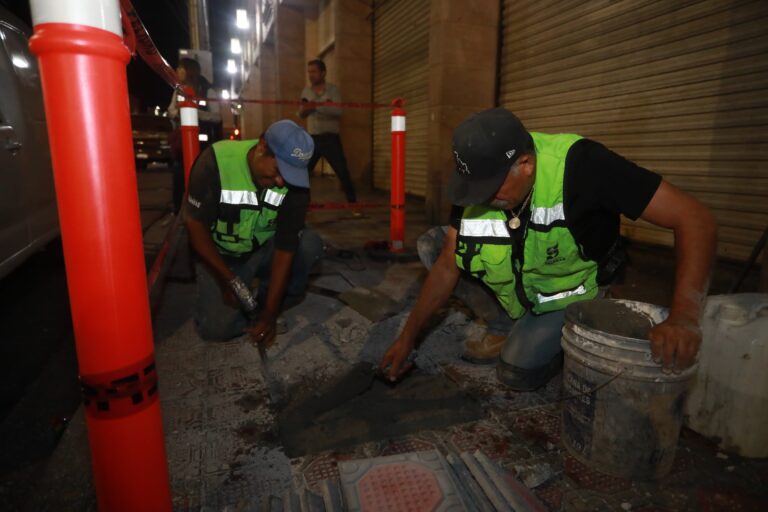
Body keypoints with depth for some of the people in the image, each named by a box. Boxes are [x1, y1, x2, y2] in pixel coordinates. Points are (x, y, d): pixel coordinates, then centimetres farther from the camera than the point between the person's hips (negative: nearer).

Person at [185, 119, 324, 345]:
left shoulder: (295, 181, -21)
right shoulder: (216, 161, -25)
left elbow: (285, 248, -22)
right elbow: (196, 224, -16)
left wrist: (270, 313, -24)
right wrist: (227, 279, -21)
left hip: (265, 250, 2)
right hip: (221, 256, -2)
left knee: (310, 243, -26)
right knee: (217, 327, -21)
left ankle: (269, 302, -2)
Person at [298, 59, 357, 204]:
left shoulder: (332, 89, -3)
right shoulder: (306, 91, 10)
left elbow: (338, 111, -19)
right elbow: (301, 115, 12)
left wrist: (317, 106, -26)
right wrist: (303, 109, -10)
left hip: (330, 138, -4)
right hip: (312, 138, 4)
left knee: (343, 172, -5)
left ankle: (353, 202, 4)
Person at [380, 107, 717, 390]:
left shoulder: (579, 165, -34)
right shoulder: (480, 177, -18)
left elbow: (694, 218, -32)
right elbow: (448, 264, -12)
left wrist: (684, 318, -46)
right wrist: (408, 337, -12)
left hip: (568, 294, -5)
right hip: (513, 286, 5)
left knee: (517, 371, -24)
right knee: (431, 244, -10)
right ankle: (504, 327, 3)